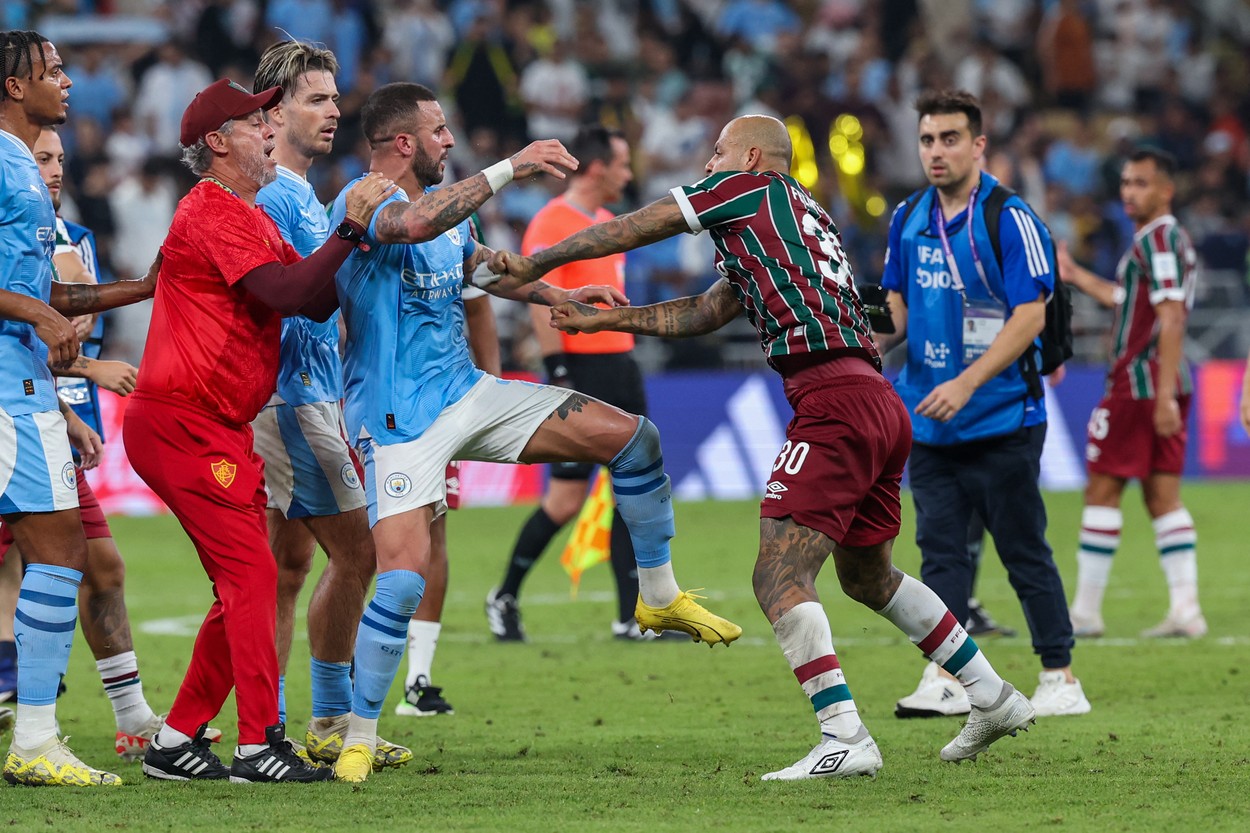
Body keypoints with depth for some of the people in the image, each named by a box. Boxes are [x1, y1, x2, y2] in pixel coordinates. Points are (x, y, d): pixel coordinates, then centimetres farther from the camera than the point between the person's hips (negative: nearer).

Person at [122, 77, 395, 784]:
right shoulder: (214, 214, -12)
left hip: (220, 428, 11)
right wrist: (350, 229, -25)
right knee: (252, 572, -14)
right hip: (182, 424, -11)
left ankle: (177, 742, 15)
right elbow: (287, 293, -24)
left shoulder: (251, 218, 22)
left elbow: (317, 301, 14)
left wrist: (359, 235, 2)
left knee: (245, 584, 10)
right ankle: (259, 745, -15)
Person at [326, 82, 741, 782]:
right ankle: (359, 738, -6)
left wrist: (558, 297, 23)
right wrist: (509, 169, -38)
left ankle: (660, 595, 17)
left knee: (632, 436, 0)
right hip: (401, 421, -8)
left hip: (470, 394, 8)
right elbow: (413, 225, -40)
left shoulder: (447, 208, 12)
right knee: (403, 578, -21)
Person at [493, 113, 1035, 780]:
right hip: (880, 405, 10)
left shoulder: (748, 188, 4)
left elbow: (632, 229, 10)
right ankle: (993, 698, 30)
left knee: (780, 576, -13)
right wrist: (603, 318, 30)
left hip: (834, 404, -10)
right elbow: (704, 314, 30)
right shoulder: (808, 217, 28)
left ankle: (845, 738, -23)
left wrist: (535, 265, 21)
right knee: (868, 576, 24)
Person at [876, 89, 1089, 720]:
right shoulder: (909, 219, 8)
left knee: (1024, 551, 0)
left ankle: (1061, 680, 7)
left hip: (1002, 421, -6)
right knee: (939, 549, 2)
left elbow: (1030, 316, -16)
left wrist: (966, 383, -23)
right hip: (930, 422, 6)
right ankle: (943, 683, 2)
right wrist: (874, 340, -5)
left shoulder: (1010, 219, -11)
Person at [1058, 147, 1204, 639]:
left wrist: (1164, 394, -25)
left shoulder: (1156, 239, -13)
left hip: (1139, 384, -9)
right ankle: (1185, 609, -2)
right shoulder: (1177, 239, 18)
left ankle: (1085, 612, 1)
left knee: (1102, 491, -2)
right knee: (1163, 497, 6)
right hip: (1167, 386, 9)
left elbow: (1171, 318, -21)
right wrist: (1075, 276, 36)